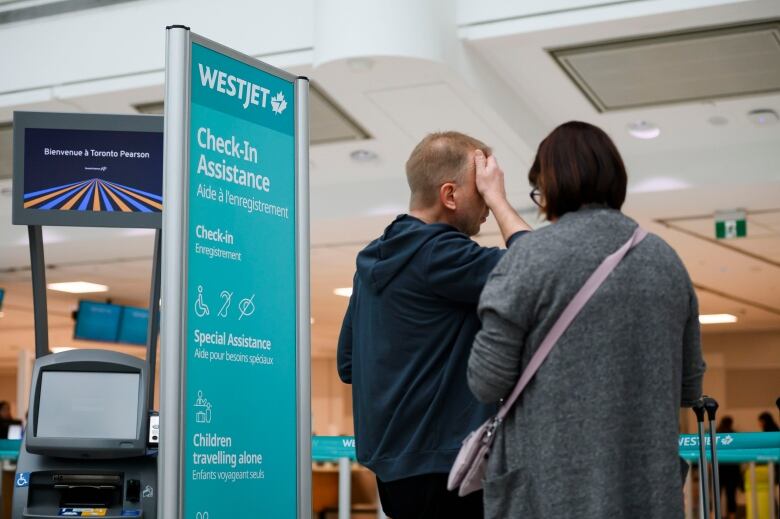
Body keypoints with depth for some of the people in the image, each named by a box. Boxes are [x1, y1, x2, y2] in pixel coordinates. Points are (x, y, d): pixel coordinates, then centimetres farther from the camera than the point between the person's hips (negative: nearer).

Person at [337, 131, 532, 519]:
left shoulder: (373, 258, 11)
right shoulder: (437, 253, -16)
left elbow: (347, 364, 16)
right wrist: (497, 198, -8)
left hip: (393, 462, 9)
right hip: (442, 465, -9)